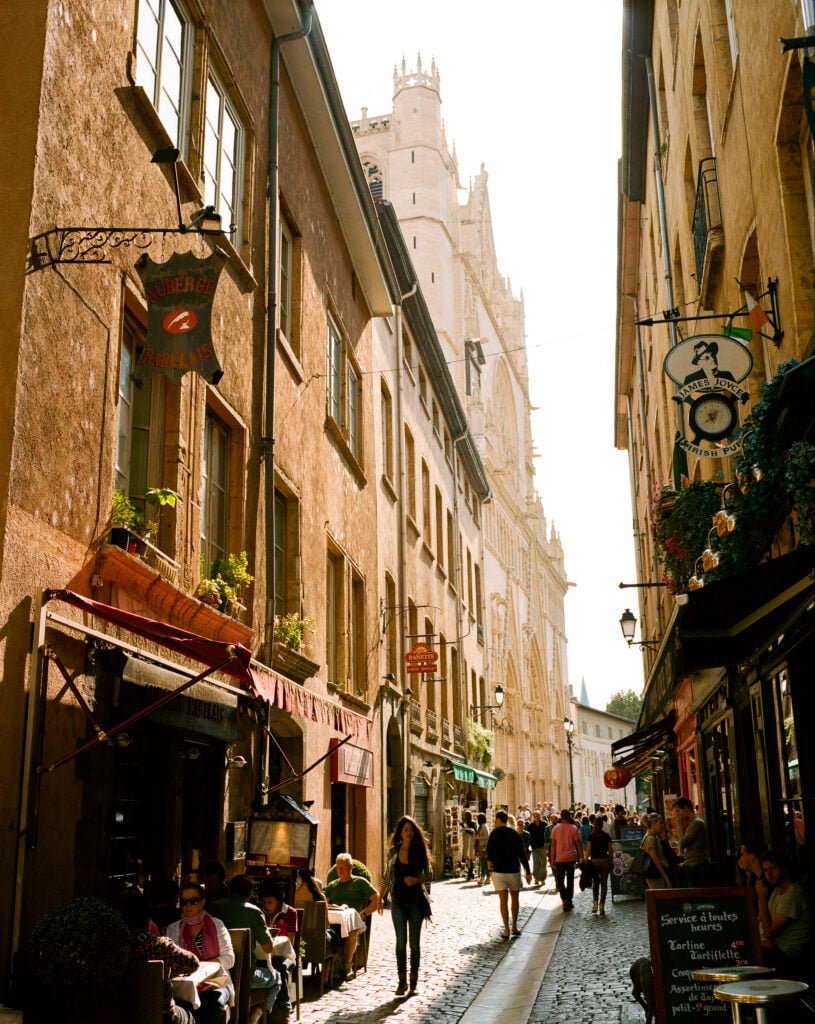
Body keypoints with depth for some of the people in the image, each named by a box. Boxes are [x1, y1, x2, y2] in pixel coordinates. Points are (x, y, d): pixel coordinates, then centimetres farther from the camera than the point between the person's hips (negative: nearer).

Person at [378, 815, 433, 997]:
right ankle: (402, 980, 7)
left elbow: (429, 875, 1)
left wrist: (416, 880, -18)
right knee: (401, 941, 1)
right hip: (398, 901, 1)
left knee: (414, 942, 4)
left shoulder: (420, 851, -1)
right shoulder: (393, 852, 3)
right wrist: (380, 898, 9)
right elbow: (386, 877, 11)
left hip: (416, 900, -1)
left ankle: (413, 982, 13)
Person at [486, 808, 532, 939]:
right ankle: (514, 926, 23)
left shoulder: (494, 834, -4)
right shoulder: (515, 834, 1)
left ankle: (506, 930, -1)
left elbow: (489, 854, -4)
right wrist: (528, 872, 2)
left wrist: (489, 868, 9)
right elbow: (522, 854, -1)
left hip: (499, 871, -2)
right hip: (514, 870, 2)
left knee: (503, 900, 1)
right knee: (515, 898, 18)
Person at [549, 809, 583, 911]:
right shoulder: (574, 828, -3)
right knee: (570, 880, 13)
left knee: (560, 880, 6)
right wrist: (582, 858, 6)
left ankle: (564, 898, -14)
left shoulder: (555, 829, -3)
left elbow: (553, 845, -1)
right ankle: (569, 901, 18)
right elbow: (578, 845, -1)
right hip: (572, 857, 1)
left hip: (560, 858, -1)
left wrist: (552, 859, 4)